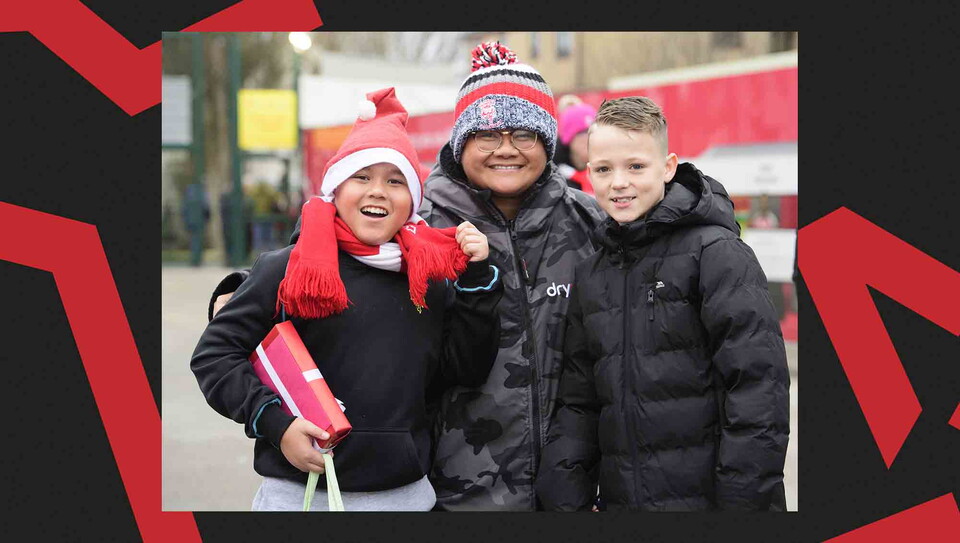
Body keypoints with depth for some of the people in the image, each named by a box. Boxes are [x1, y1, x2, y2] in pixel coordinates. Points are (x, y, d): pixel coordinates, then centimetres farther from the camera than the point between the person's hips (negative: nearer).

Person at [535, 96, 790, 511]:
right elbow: (577, 402, 13)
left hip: (706, 494, -5)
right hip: (620, 499, 6)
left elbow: (757, 385, -14)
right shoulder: (592, 275, 11)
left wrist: (746, 498, -18)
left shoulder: (716, 253, -8)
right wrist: (564, 499, 4)